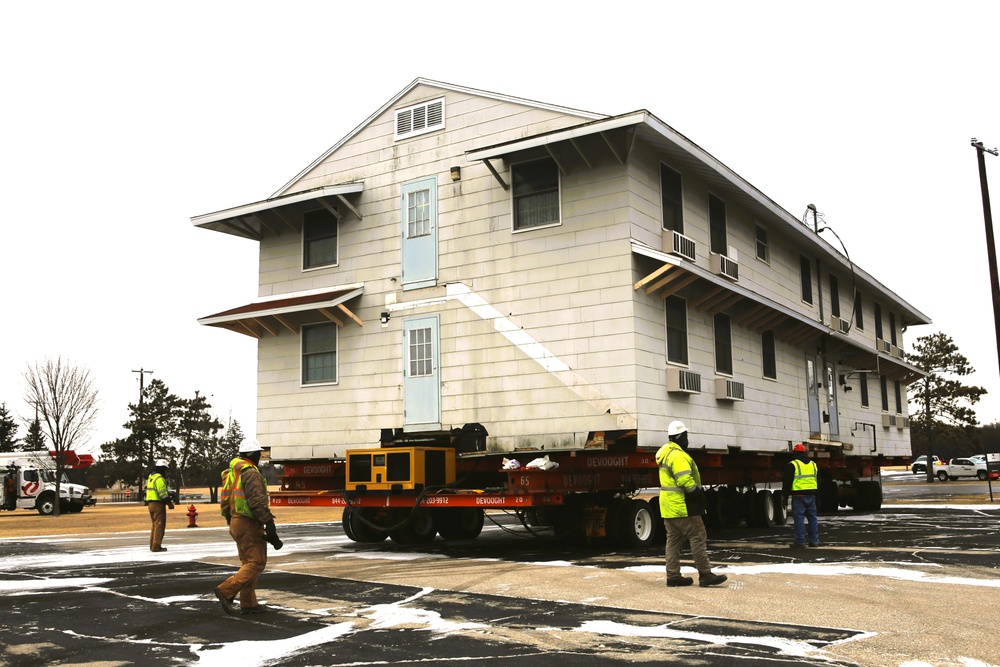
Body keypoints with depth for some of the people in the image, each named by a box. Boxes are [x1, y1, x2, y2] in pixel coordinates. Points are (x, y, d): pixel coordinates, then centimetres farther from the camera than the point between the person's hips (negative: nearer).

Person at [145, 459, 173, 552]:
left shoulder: (150, 477, 16)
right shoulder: (159, 478, -15)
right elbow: (163, 493, -20)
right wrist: (169, 503, -15)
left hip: (151, 503, 10)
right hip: (158, 504, -10)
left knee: (155, 525, 18)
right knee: (159, 525, -6)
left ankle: (152, 545, 22)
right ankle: (156, 546, -8)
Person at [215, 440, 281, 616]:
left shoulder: (232, 473, 15)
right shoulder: (251, 473, -16)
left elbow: (225, 502, 19)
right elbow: (257, 502, -24)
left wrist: (231, 522, 25)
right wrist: (269, 524, -24)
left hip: (236, 522, 10)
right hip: (249, 524, -10)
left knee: (248, 563, 14)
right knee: (256, 563, -7)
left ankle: (248, 603, 16)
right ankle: (226, 591, -14)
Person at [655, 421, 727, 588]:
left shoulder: (666, 453, 16)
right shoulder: (678, 455, -17)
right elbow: (685, 480, -24)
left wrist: (698, 494, 18)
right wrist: (700, 496, -14)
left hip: (669, 505, 10)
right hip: (682, 505, -10)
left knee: (673, 539, 11)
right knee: (698, 537, -6)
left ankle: (673, 576, 14)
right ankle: (705, 574, -5)